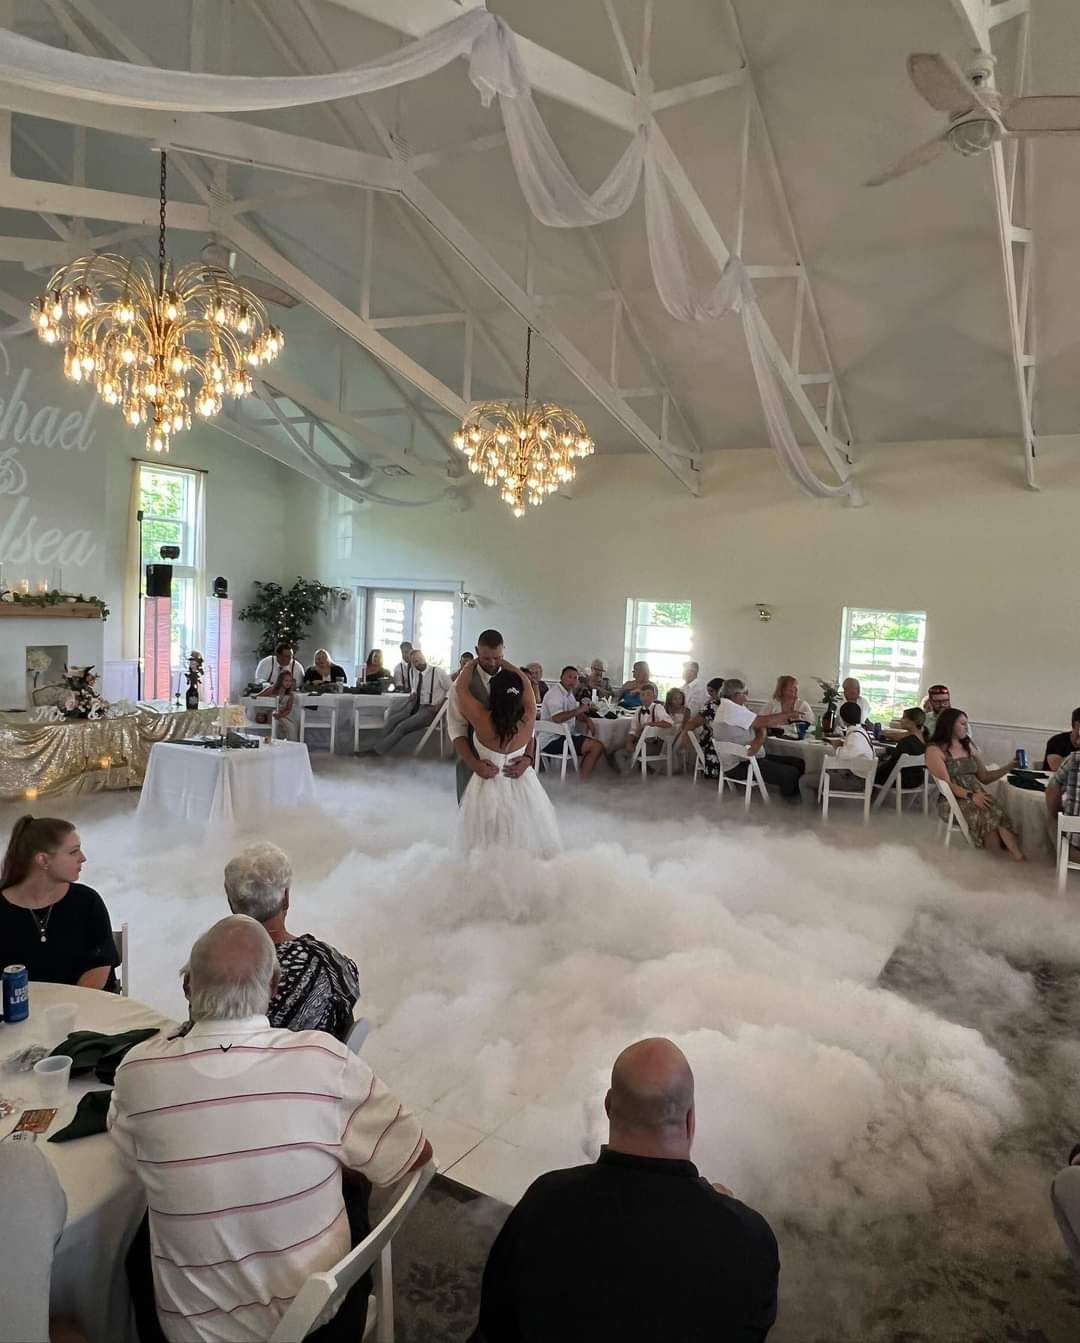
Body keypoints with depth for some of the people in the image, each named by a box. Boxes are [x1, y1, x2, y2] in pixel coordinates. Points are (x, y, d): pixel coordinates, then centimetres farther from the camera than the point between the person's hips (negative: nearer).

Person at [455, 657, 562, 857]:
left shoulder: (482, 720, -28)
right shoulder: (528, 718, -20)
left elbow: (461, 686, -15)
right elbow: (526, 682, -3)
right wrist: (501, 661, 6)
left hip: (489, 788, -2)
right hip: (522, 786, 2)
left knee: (488, 852, 20)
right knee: (526, 842, 25)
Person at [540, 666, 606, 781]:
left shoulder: (569, 693, 16)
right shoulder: (555, 693, -15)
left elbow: (576, 714, 27)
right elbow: (557, 718, -30)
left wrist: (587, 720, 6)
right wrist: (578, 710, -23)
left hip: (566, 735, 10)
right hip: (553, 740, -10)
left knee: (600, 745, 7)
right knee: (596, 746, -18)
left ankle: (582, 778, 6)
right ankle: (580, 782, -9)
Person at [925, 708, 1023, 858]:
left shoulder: (968, 746, 20)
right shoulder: (935, 749, -1)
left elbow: (985, 777, 19)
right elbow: (946, 783, -12)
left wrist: (1008, 768, 6)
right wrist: (971, 796, -24)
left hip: (977, 796, 5)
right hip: (953, 801, -5)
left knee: (996, 811, -31)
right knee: (992, 813, -32)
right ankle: (1016, 853, -24)